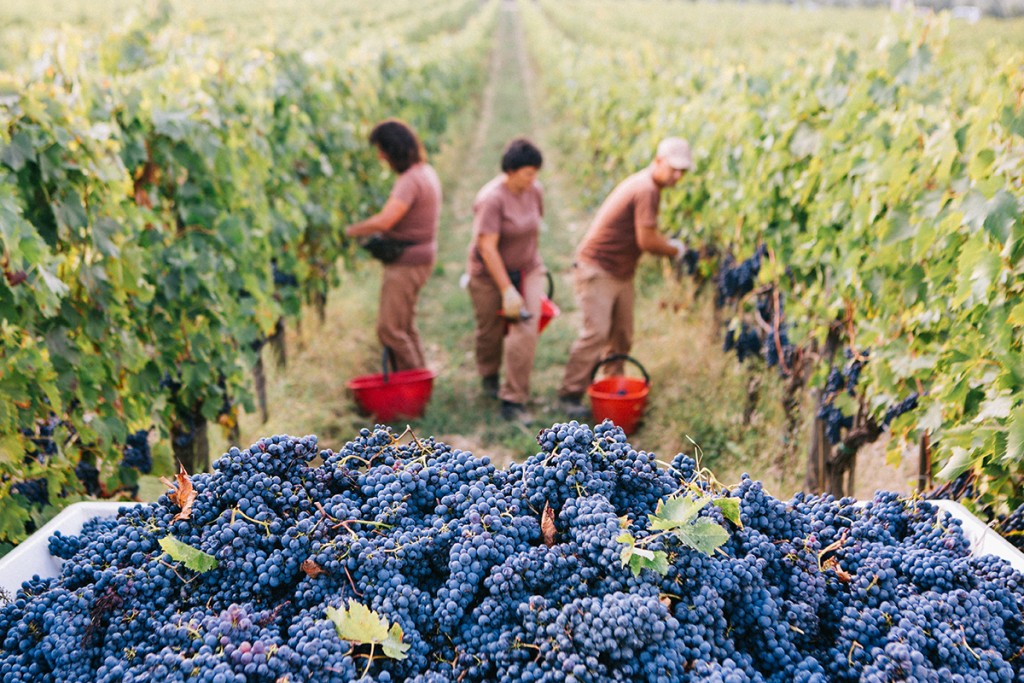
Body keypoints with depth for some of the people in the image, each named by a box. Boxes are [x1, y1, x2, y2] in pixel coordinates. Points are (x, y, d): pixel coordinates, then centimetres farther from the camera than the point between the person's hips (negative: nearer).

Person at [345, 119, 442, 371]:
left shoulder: (410, 181, -22)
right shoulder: (426, 171, 10)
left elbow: (383, 222, -34)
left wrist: (352, 230, -18)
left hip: (407, 263, -10)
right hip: (418, 257, 10)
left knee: (389, 328, -5)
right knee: (406, 326, 20)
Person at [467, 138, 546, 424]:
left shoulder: (535, 191, -4)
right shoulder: (492, 199, -23)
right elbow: (487, 247, -26)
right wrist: (507, 290, -28)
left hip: (528, 271, 4)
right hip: (490, 275, -4)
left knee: (526, 330, -11)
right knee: (490, 331, 12)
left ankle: (513, 401, -5)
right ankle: (489, 376, 45)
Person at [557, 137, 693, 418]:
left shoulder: (646, 184, 11)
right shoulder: (646, 190, -21)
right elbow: (647, 241, -25)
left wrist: (667, 243, 3)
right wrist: (675, 250, -7)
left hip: (621, 273, 10)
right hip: (596, 269, -10)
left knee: (622, 335, 12)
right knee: (596, 332, -15)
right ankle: (570, 394, -9)